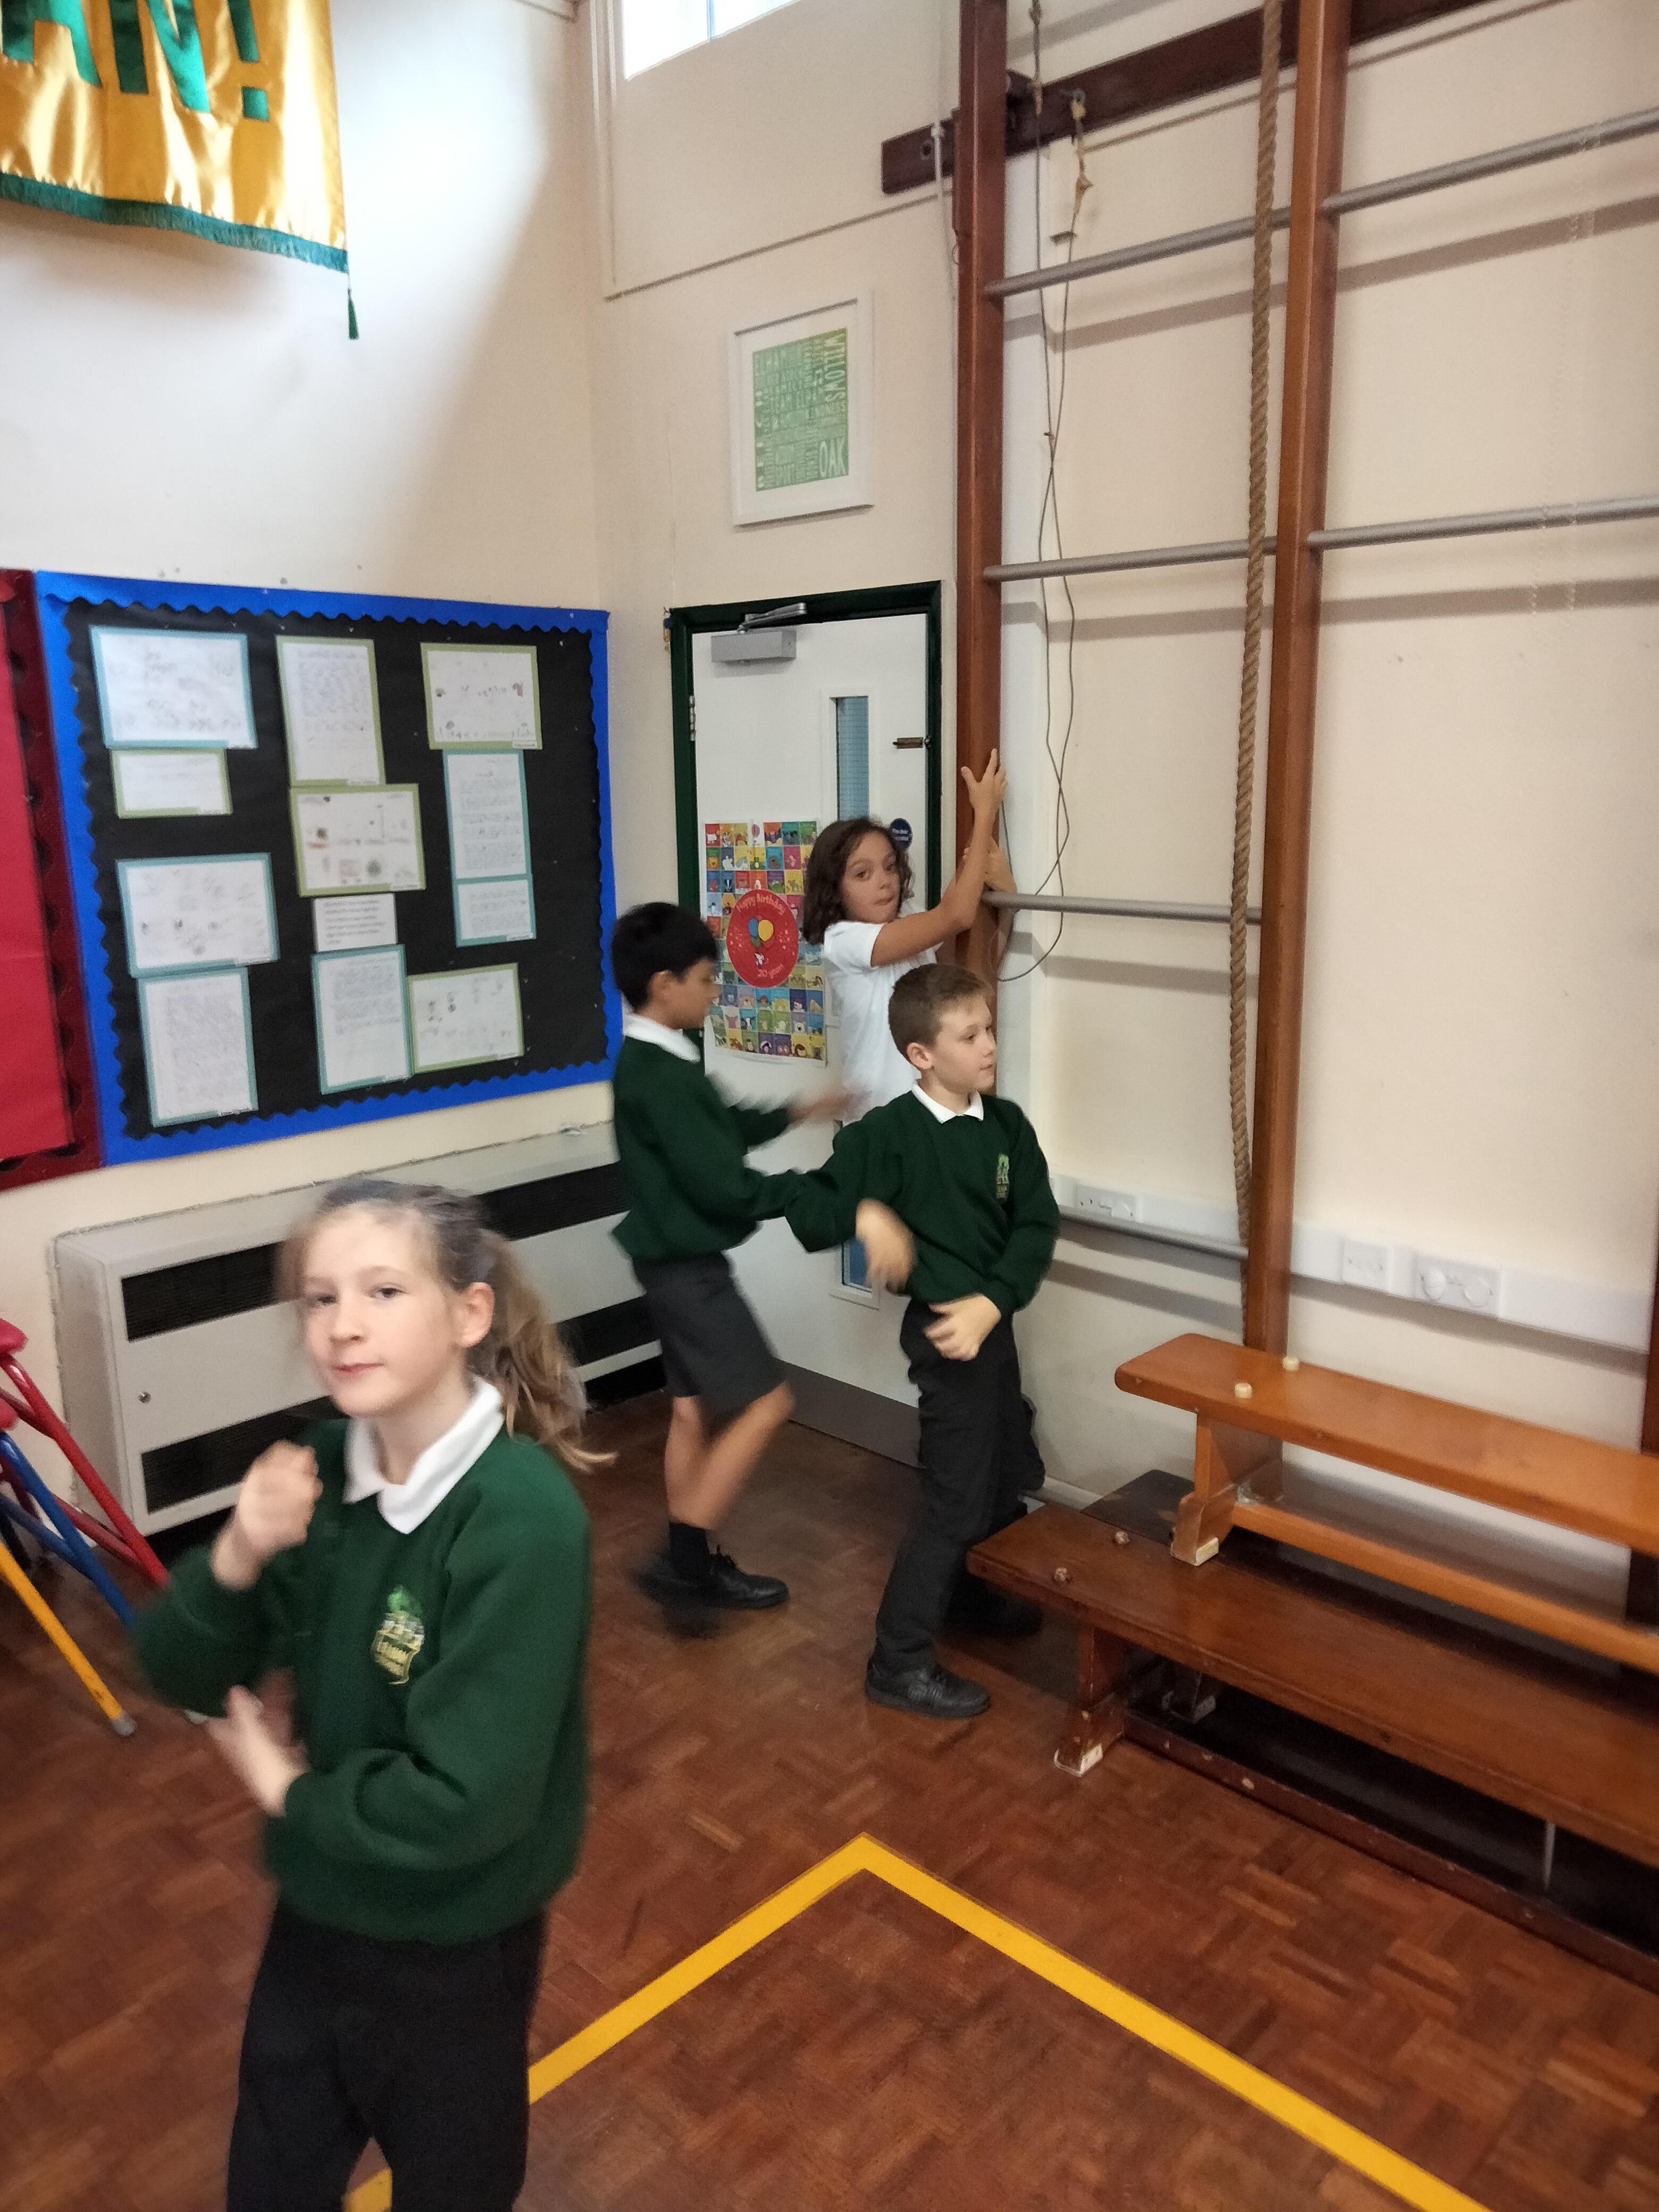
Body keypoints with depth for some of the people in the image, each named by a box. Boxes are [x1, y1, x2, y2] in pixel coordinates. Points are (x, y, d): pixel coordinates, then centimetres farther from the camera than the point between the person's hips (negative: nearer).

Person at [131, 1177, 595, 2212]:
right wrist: (235, 1561, -26)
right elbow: (188, 1678, -6)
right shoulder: (322, 1465, -12)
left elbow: (465, 1804, -32)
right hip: (319, 1903, 5)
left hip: (452, 1943, -5)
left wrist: (287, 1792, -16)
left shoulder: (522, 1519, -32)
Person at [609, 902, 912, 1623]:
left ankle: (694, 1563, 25)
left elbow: (723, 1129, 23)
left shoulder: (655, 1062, 8)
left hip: (679, 1263, 10)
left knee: (696, 1407, 15)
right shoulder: (658, 1077, -25)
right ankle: (681, 1558, 2)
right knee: (763, 1404, -5)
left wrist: (797, 1112, 23)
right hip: (688, 1266, -10)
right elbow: (724, 1184, -29)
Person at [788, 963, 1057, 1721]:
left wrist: (991, 1303, -18)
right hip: (941, 1327, -7)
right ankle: (899, 1664, 12)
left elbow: (1037, 1225, -7)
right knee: (955, 1495, -2)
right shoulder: (890, 1133, -18)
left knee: (1007, 1473, 21)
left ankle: (969, 1595, 47)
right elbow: (814, 1220, -22)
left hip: (993, 1320, 7)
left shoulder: (1008, 1125, -1)